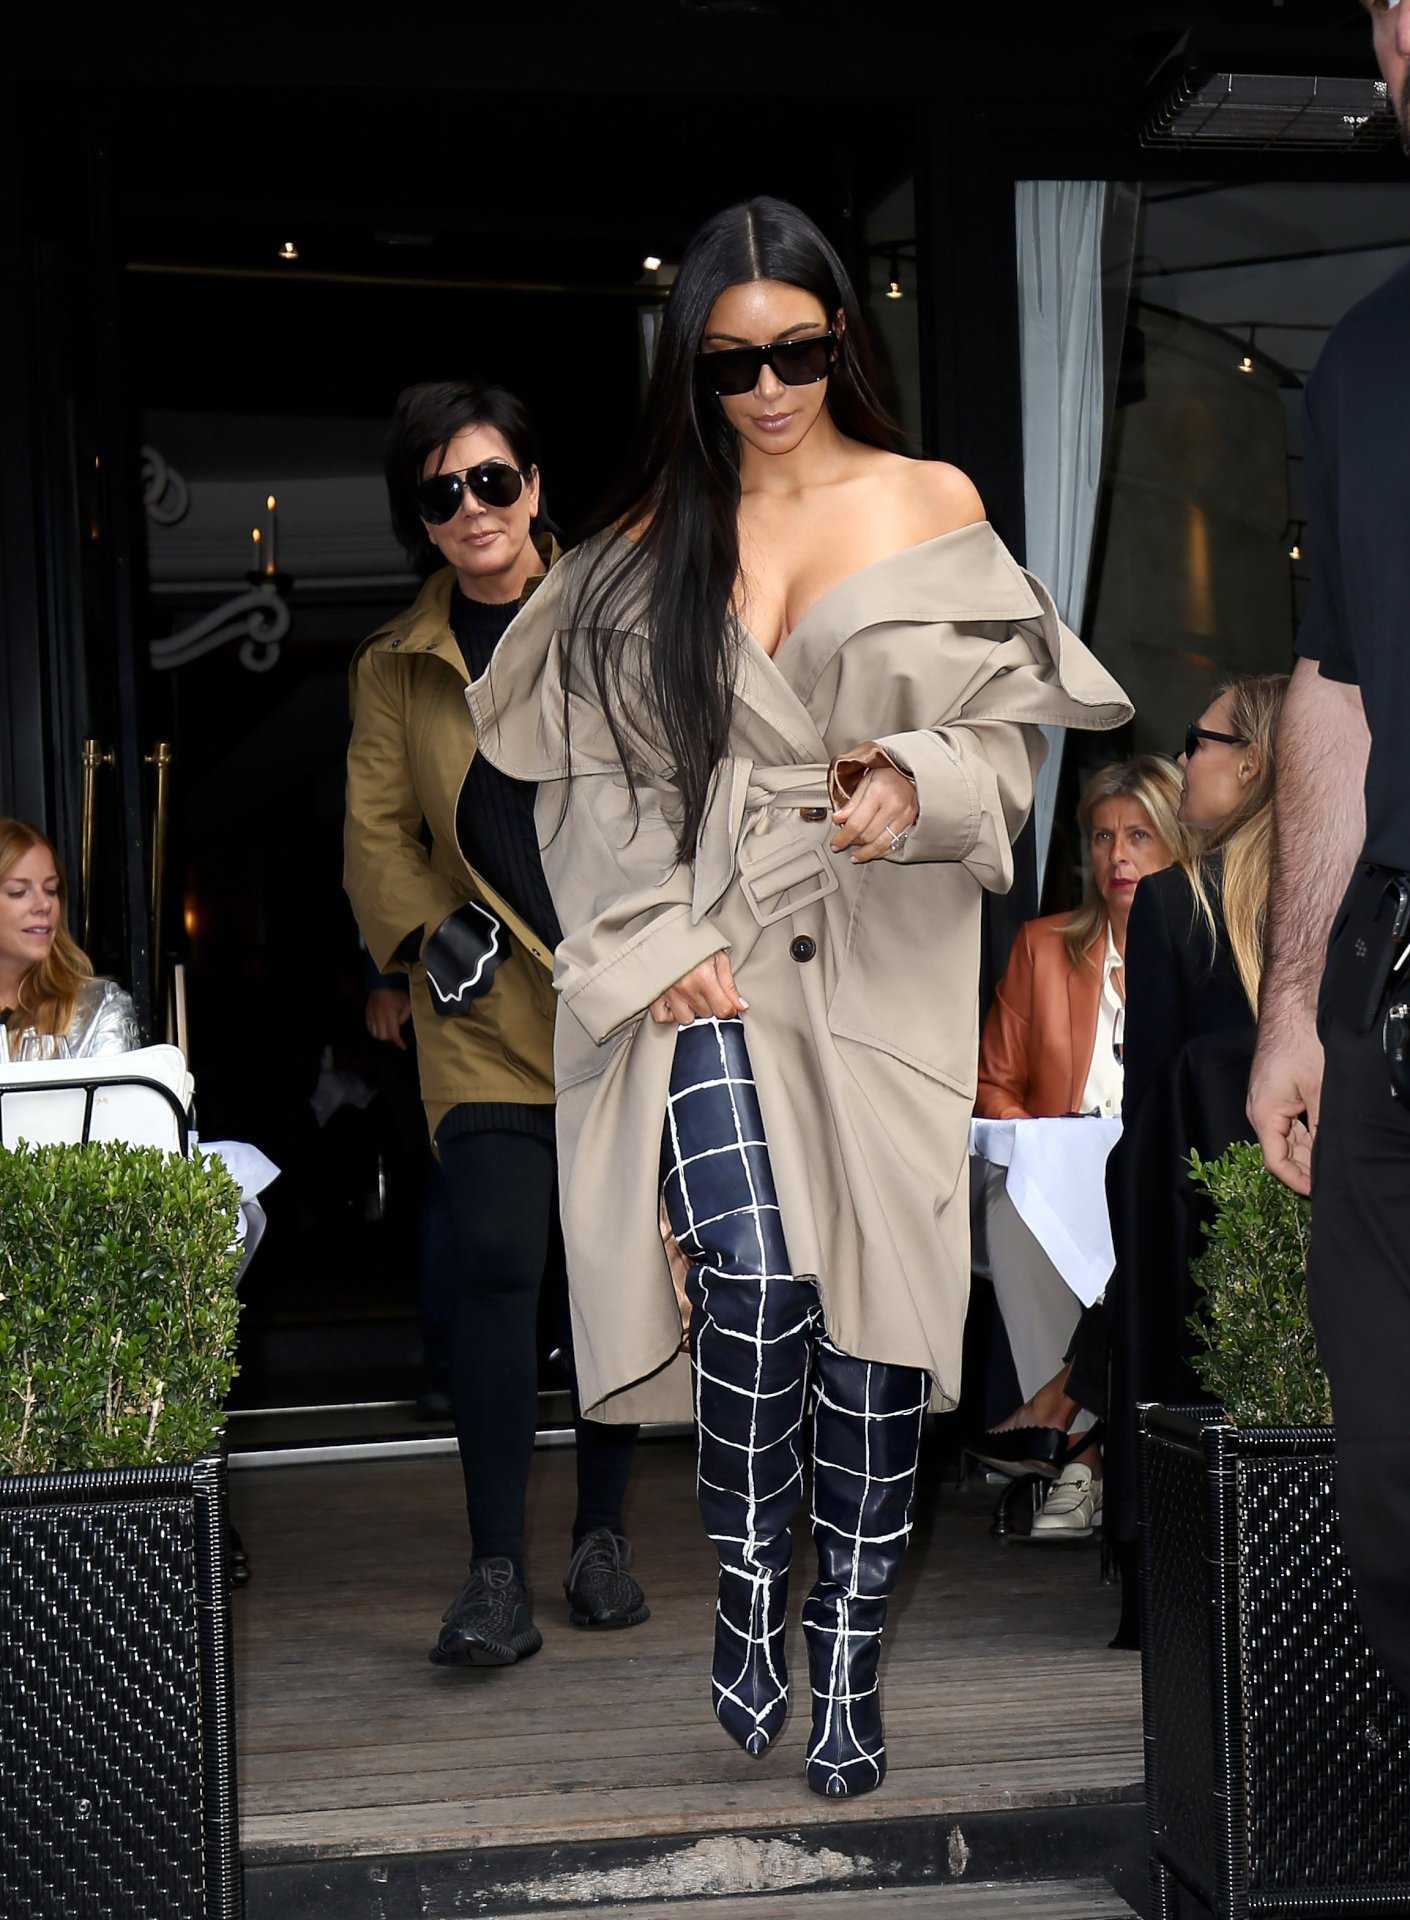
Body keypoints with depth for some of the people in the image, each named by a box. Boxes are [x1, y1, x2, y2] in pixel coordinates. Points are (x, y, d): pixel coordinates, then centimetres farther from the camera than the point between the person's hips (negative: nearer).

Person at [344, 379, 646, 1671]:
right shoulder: (395, 665, 9)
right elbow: (378, 828, 9)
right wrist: (425, 935, -6)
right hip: (490, 1009, 0)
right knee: (499, 1267, -13)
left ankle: (603, 1536, 22)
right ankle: (497, 1576, -9)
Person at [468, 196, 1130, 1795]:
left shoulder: (932, 507, 8)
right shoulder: (649, 540, 9)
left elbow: (1010, 726, 6)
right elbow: (595, 776, 6)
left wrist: (919, 782, -15)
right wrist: (656, 943, -7)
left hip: (887, 959, 0)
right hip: (707, 963, 0)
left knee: (876, 1307, -4)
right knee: (756, 1281, -17)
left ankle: (849, 1657, 12)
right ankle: (745, 1594, 7)